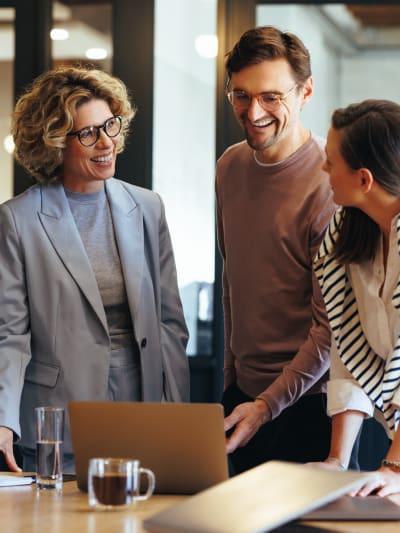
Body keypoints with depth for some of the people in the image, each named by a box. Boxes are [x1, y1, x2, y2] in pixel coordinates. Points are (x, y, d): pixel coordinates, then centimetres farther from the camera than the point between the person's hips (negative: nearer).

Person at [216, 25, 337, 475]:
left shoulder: (330, 182, -17)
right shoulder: (230, 167, 6)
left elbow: (332, 326, -17)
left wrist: (267, 405, -19)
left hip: (306, 401, -6)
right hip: (243, 391, 6)